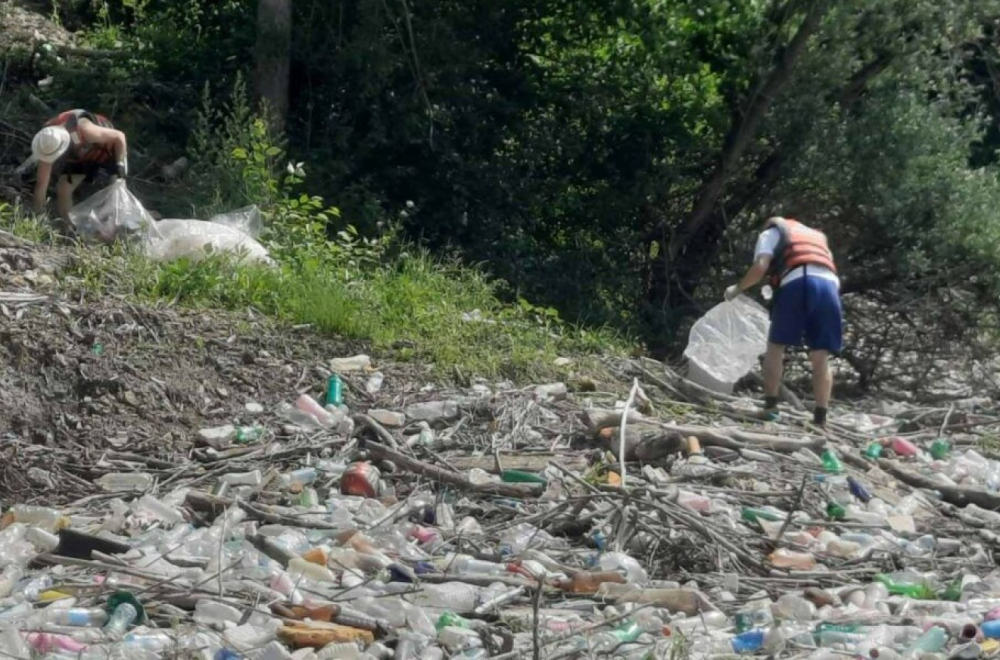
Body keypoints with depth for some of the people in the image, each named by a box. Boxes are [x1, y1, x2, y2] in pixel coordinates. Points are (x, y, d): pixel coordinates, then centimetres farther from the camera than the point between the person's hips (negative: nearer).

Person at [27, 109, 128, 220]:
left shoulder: (82, 130, -43)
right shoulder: (48, 145, -28)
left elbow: (119, 136, -30)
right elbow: (41, 183, -20)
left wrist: (120, 164, -35)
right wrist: (38, 213, -18)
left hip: (107, 148, -4)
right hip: (81, 156, 4)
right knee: (63, 190, -8)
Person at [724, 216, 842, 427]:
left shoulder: (771, 232, 24)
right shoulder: (816, 235, 40)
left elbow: (760, 267, 6)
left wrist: (737, 289, 19)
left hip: (797, 282, -4)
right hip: (829, 284, 4)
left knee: (776, 346, 11)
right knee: (821, 357, 4)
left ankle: (770, 407, 3)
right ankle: (820, 418, -2)